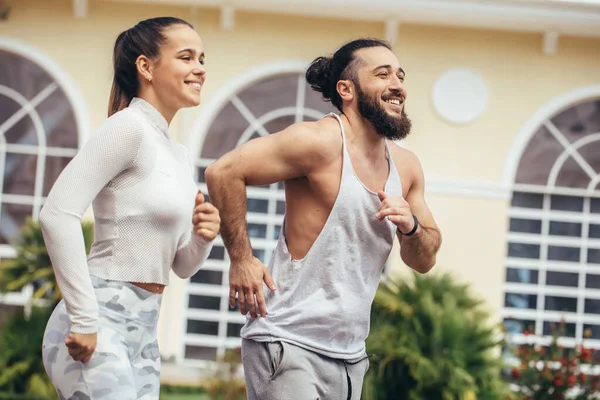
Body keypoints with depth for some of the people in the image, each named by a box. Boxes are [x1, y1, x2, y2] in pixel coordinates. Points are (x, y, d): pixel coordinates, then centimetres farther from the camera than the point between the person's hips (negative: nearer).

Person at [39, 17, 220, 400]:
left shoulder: (181, 157, 16)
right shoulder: (129, 127, -9)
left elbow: (182, 266, 21)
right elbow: (58, 214, -21)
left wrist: (202, 238, -2)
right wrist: (84, 321, -22)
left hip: (144, 332, 9)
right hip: (101, 325, -9)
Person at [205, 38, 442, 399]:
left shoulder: (406, 166, 9)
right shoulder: (322, 142, -14)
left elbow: (424, 260, 15)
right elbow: (224, 172, -17)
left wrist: (411, 226, -7)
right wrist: (241, 259, -15)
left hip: (350, 355, 8)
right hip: (289, 345, -8)